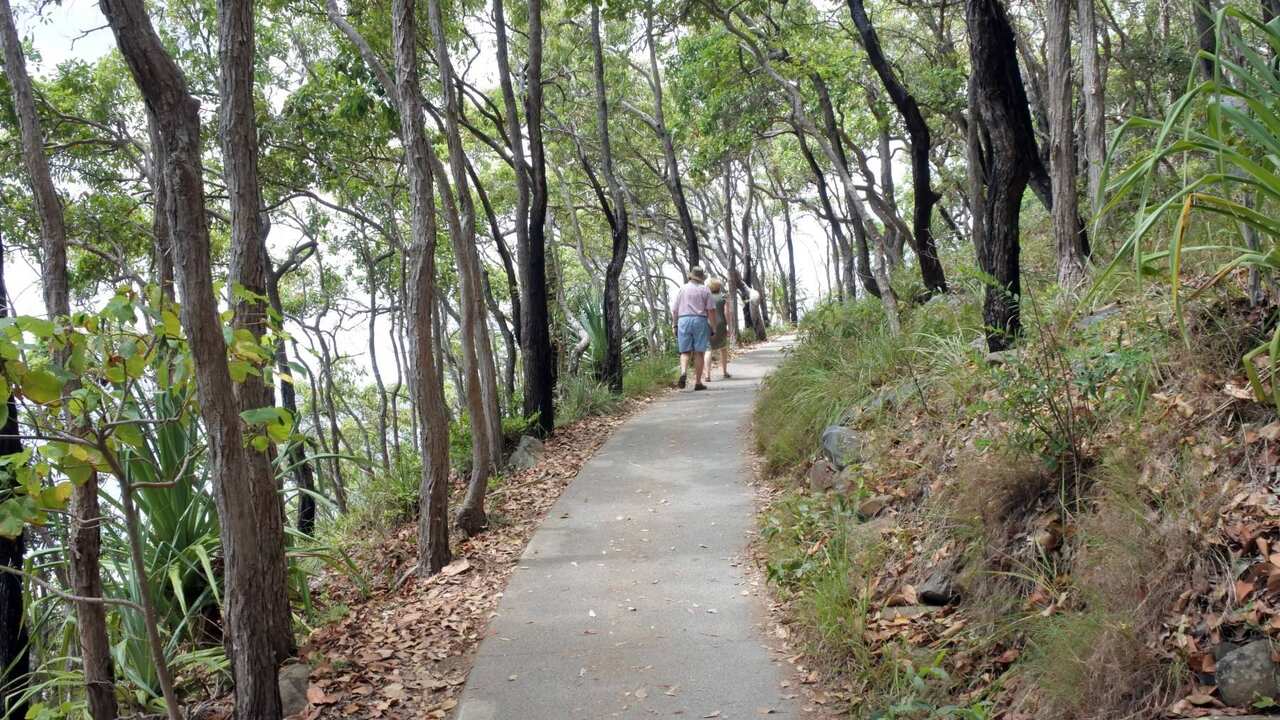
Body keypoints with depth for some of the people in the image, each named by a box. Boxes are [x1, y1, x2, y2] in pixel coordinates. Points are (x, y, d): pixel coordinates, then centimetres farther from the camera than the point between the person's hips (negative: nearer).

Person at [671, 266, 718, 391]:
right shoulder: (705, 290, 4)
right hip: (700, 320, -1)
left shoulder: (682, 289, 8)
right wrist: (713, 328, 1)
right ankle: (697, 382, 2)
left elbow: (674, 310, 7)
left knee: (685, 351, 6)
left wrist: (675, 325, 17)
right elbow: (711, 310, -3)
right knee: (699, 352, 3)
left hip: (683, 321, 1)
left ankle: (683, 373, -21)